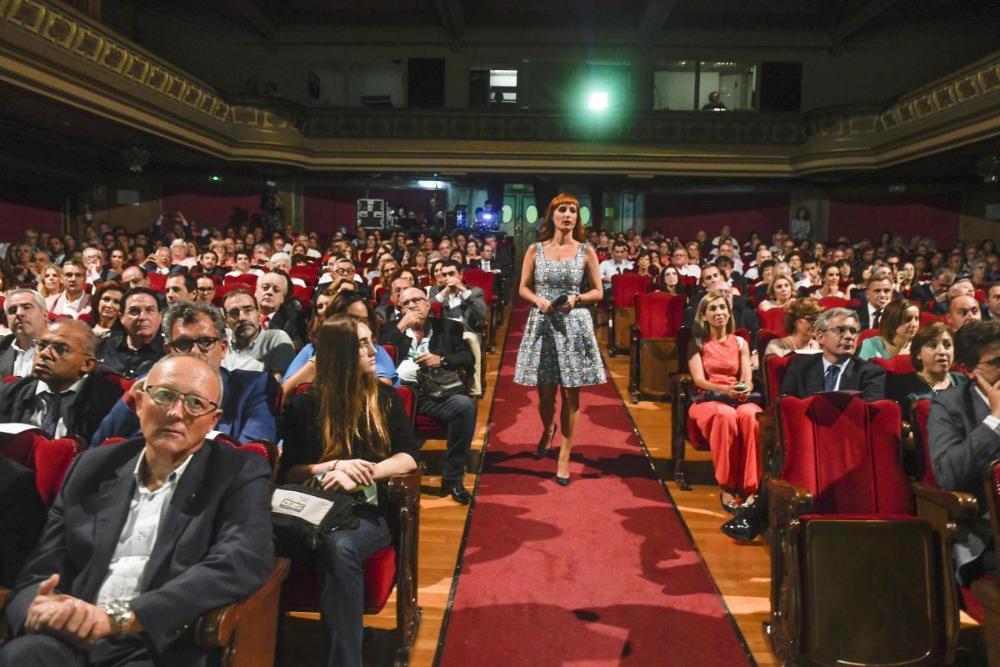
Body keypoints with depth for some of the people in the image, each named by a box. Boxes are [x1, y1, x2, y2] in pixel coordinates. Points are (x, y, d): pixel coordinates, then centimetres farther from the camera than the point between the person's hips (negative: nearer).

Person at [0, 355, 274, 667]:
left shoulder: (241, 474, 1)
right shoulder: (93, 466, 14)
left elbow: (242, 562, -16)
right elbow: (40, 573, 12)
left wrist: (120, 616, -22)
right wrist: (40, 607, -14)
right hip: (71, 639, 4)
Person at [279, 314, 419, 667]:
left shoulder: (384, 397, 9)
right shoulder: (303, 405, 6)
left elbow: (408, 457, 1)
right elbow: (289, 471, 7)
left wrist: (361, 473, -16)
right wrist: (332, 467, -12)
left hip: (371, 509, 0)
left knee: (340, 546, -36)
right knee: (332, 546, -38)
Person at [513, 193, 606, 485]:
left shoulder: (586, 251, 2)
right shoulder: (535, 250, 4)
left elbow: (598, 291, 5)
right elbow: (523, 288, 8)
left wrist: (577, 299, -14)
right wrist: (538, 300, -12)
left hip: (575, 326, 0)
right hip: (542, 325, 1)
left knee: (571, 394, 1)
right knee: (545, 394, 6)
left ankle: (564, 456, 13)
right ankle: (548, 429, 41)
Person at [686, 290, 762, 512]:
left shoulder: (740, 343, 16)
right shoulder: (697, 343, 8)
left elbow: (747, 379, 5)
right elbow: (698, 380, -5)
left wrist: (745, 388, -21)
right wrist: (725, 389, -25)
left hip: (739, 399, 2)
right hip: (707, 400, -2)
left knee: (751, 414, -35)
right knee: (725, 414, -38)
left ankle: (748, 488, -32)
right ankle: (726, 488, -32)